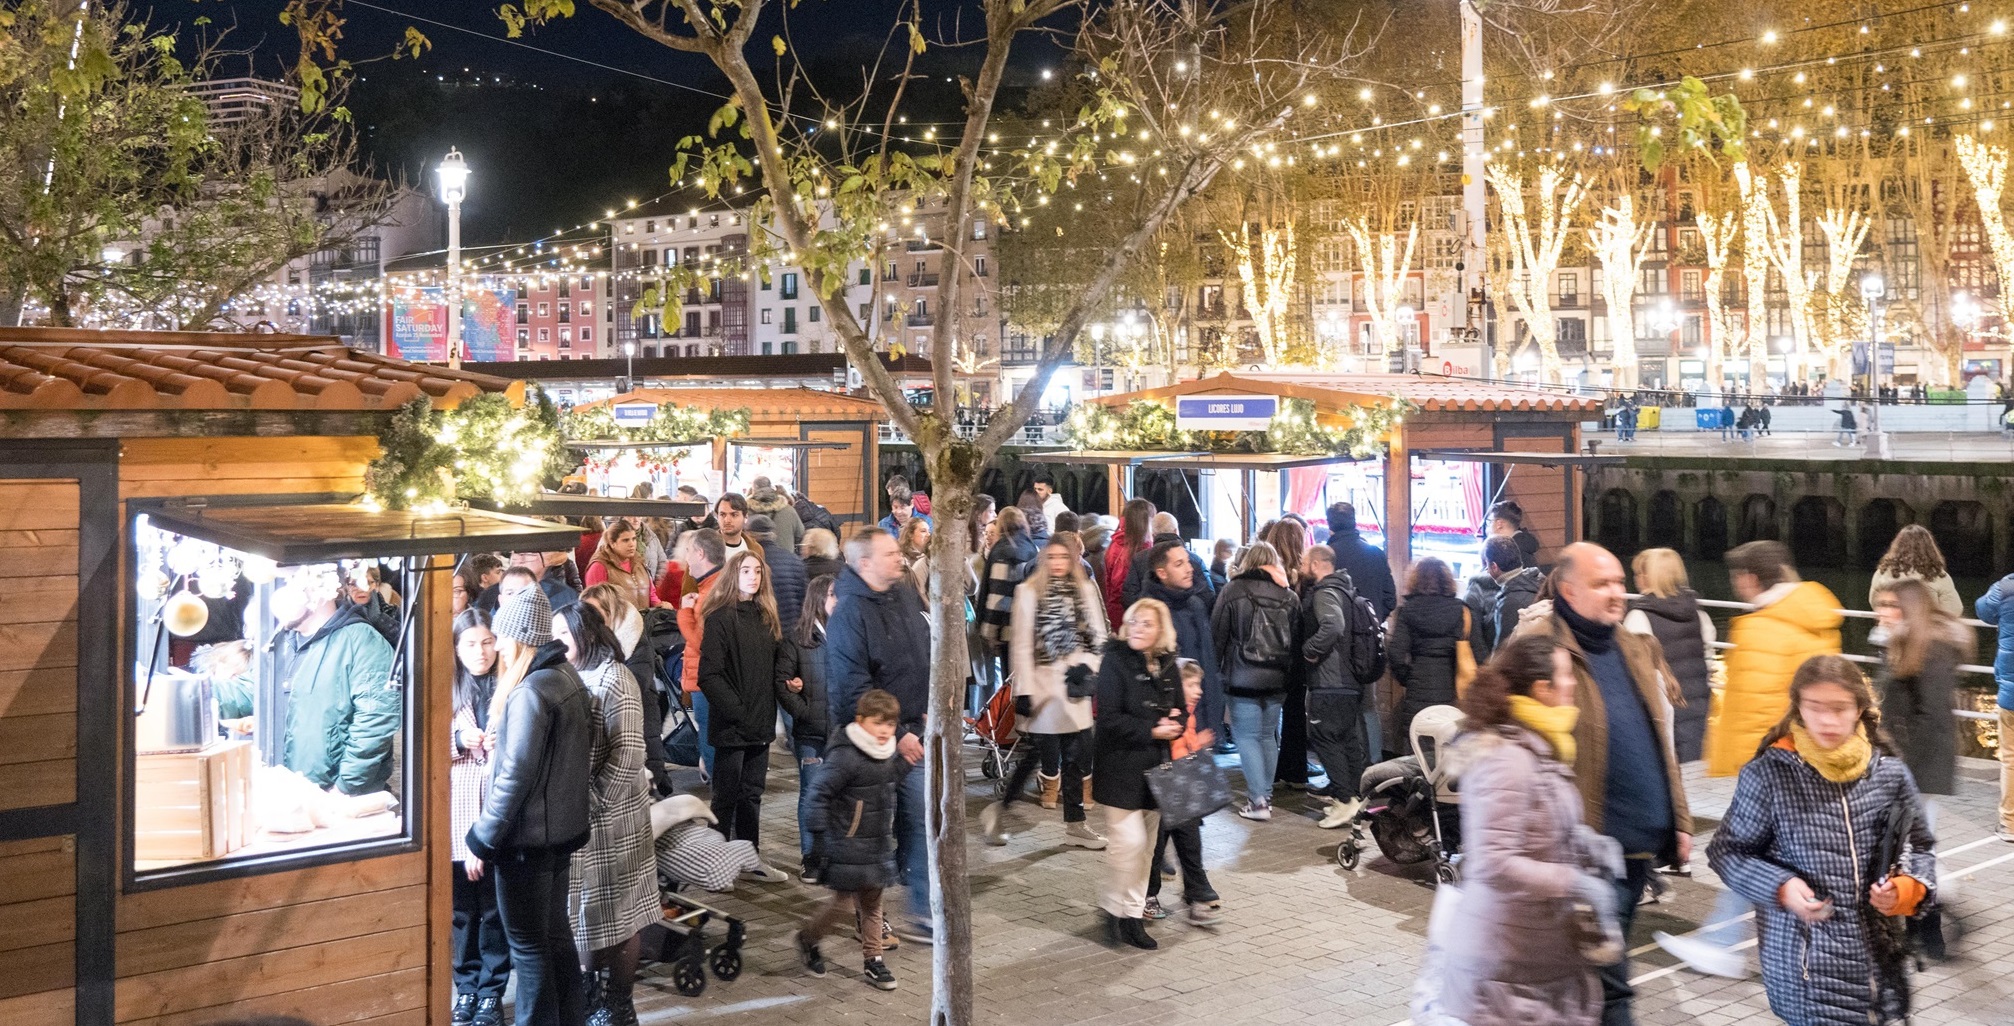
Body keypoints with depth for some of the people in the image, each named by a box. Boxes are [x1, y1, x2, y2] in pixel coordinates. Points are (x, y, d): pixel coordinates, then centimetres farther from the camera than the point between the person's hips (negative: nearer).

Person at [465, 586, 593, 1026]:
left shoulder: (530, 691, -20)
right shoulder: (568, 677, 7)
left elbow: (515, 775, -22)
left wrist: (481, 839, -15)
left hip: (527, 836, -9)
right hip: (563, 828, 9)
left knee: (528, 945, 3)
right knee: (556, 934, 18)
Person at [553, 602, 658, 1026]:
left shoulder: (613, 679, -13)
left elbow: (627, 753, -18)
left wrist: (594, 802, -20)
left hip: (608, 814, -7)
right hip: (572, 814, 7)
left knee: (617, 911, 3)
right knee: (584, 908, 15)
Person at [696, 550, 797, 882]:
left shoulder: (765, 616, 10)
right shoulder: (720, 618, -11)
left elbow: (780, 655, 17)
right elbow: (709, 675, -15)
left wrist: (786, 678, -4)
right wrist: (737, 712, -18)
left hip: (761, 722, 6)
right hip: (732, 726, -6)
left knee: (752, 793, 14)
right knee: (726, 797, 3)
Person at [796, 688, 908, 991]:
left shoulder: (889, 756, 5)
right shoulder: (846, 756, -20)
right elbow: (817, 795, -19)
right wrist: (820, 836, -18)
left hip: (878, 849, 7)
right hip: (849, 849, -7)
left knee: (872, 905, 13)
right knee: (845, 905, -1)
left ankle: (872, 961, 23)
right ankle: (807, 938, 24)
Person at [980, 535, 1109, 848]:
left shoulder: (1085, 590, 7)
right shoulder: (1029, 591, -6)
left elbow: (1098, 636, 10)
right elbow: (1021, 644, -8)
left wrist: (1087, 665, -7)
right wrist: (1023, 691, -12)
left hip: (1074, 687, 5)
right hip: (1042, 687, -4)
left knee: (1077, 756, 8)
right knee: (1040, 754, -2)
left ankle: (1075, 824, 20)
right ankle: (999, 809, 15)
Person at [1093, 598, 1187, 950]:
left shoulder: (1167, 666, 7)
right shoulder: (1115, 661, -11)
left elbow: (1181, 712, 15)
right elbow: (1109, 718, -17)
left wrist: (1175, 723, -8)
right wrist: (1152, 730, -19)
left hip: (1155, 768, 6)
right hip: (1121, 768, -6)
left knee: (1147, 845, 11)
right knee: (1130, 840, -11)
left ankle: (1133, 914, 22)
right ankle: (1113, 907, 10)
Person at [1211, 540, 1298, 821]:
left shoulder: (1232, 591, -5)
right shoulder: (1289, 596, 5)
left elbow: (1217, 634, -3)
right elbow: (1297, 639, 5)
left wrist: (1221, 667, 7)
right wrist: (1288, 669, 12)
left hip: (1243, 678, -4)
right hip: (1277, 679, 4)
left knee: (1247, 735, 1)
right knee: (1269, 735, 15)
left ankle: (1258, 800, -5)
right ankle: (1265, 794, 23)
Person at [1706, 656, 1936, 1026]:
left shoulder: (1889, 773, 1)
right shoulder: (1769, 774, -9)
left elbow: (1919, 846, 13)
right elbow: (1726, 851, -1)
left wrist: (1905, 889, -7)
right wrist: (1779, 887, -15)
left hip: (1881, 953, 3)